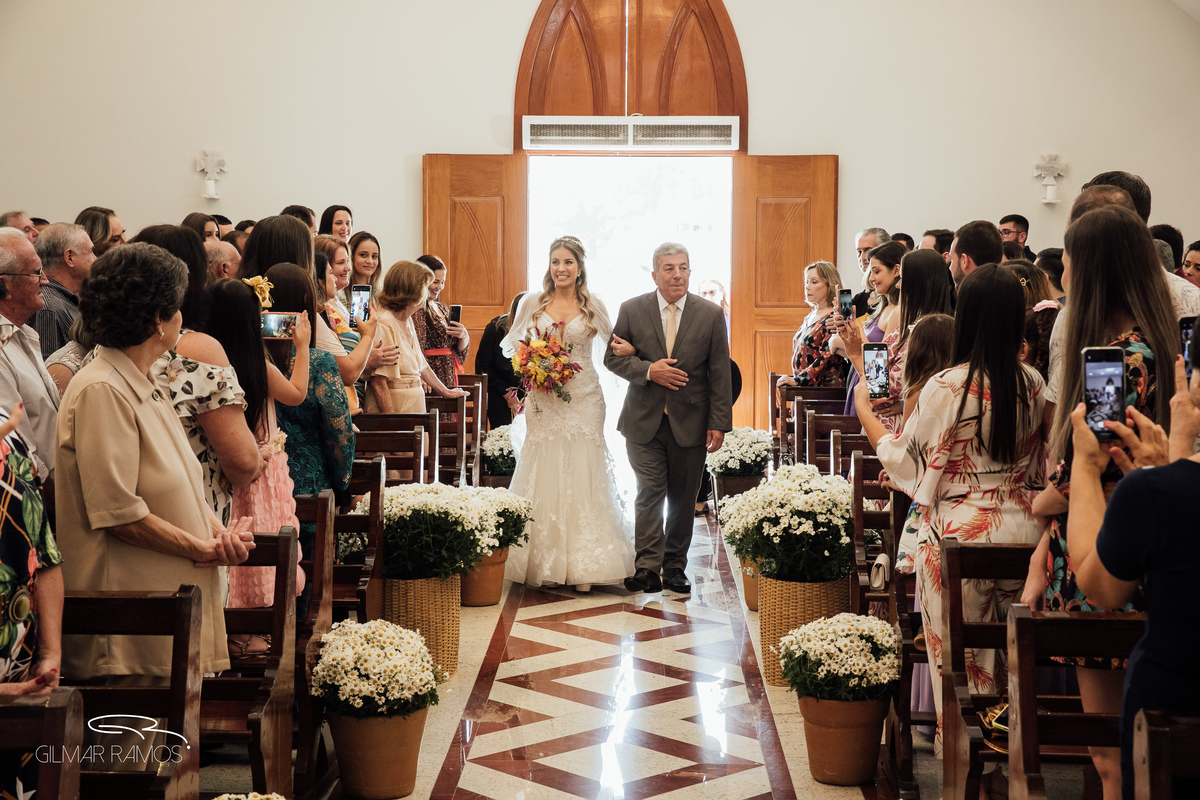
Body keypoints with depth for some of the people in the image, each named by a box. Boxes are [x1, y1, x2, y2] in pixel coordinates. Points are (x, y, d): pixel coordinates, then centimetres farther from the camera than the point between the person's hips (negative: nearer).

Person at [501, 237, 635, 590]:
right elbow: (512, 345, 14)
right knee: (544, 477, -1)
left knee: (581, 478, -2)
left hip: (583, 402, 0)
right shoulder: (532, 303, 5)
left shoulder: (593, 307, 4)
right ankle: (544, 563, 8)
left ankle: (581, 566, 4)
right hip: (543, 402, 1)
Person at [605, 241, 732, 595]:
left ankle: (675, 567, 18)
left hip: (690, 423, 1)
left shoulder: (711, 314, 1)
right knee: (649, 493, -5)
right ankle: (648, 568, -3)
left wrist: (719, 423, -4)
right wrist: (648, 370, -14)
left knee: (683, 498, 7)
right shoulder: (632, 310, 2)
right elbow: (613, 357, 4)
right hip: (644, 422, 0)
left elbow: (720, 374, 0)